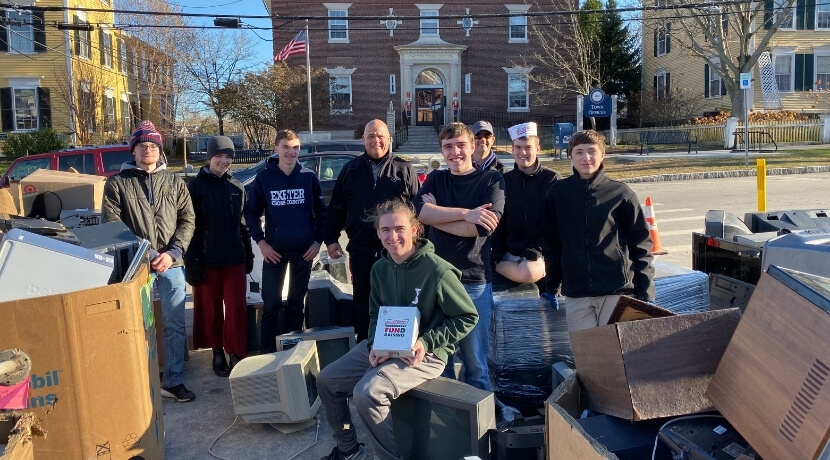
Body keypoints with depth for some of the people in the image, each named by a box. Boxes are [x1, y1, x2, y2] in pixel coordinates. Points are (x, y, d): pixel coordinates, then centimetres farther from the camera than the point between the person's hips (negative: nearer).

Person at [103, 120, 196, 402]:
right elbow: (111, 226, -3)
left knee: (175, 325, 7)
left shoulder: (174, 182, 10)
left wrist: (172, 253, -9)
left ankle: (173, 380, 19)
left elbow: (187, 220, 5)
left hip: (171, 264, 2)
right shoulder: (118, 184, 4)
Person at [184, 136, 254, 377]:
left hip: (235, 258, 3)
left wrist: (248, 254, 12)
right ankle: (218, 353, 23)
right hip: (207, 259, -2)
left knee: (237, 307, 1)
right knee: (211, 308, 8)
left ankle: (236, 354, 10)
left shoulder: (237, 187, 7)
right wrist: (190, 260, -10)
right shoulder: (196, 186, -4)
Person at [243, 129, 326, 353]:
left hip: (304, 250, 1)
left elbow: (321, 211, 4)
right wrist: (260, 241, -7)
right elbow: (251, 212, 2)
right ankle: (269, 353, 12)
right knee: (271, 304, 2)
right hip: (275, 251, -1)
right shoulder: (264, 178, -3)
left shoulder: (309, 177, -1)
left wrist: (318, 240, -4)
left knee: (297, 302, 13)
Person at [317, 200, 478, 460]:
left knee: (367, 393, -28)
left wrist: (426, 343, -20)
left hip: (423, 355, -8)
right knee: (326, 381, 6)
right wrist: (374, 344, -6)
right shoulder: (380, 268, 2)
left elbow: (468, 317, -12)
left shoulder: (437, 270, -20)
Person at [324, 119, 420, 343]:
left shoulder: (404, 170, 1)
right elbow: (336, 209, 9)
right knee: (362, 303, 13)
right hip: (361, 251, 2)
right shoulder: (351, 169, 7)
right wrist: (331, 239, 2)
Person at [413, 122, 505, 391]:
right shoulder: (435, 179, 10)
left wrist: (434, 216, -9)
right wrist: (465, 213, -19)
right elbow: (418, 209, -10)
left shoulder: (492, 180, 0)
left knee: (475, 363, 6)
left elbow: (484, 226, -15)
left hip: (474, 281, -3)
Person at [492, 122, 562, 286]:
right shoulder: (505, 180, 8)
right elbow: (499, 223, 9)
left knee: (527, 272, -32)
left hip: (540, 253, -2)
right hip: (510, 252, 2)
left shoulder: (552, 179, -2)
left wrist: (535, 252, -15)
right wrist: (496, 258, -4)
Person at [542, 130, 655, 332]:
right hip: (575, 293, 2)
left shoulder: (621, 193, 0)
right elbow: (550, 242, 9)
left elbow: (641, 245, 3)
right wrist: (550, 286, 9)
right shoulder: (558, 192, 4)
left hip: (617, 291, -1)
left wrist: (645, 293, 0)